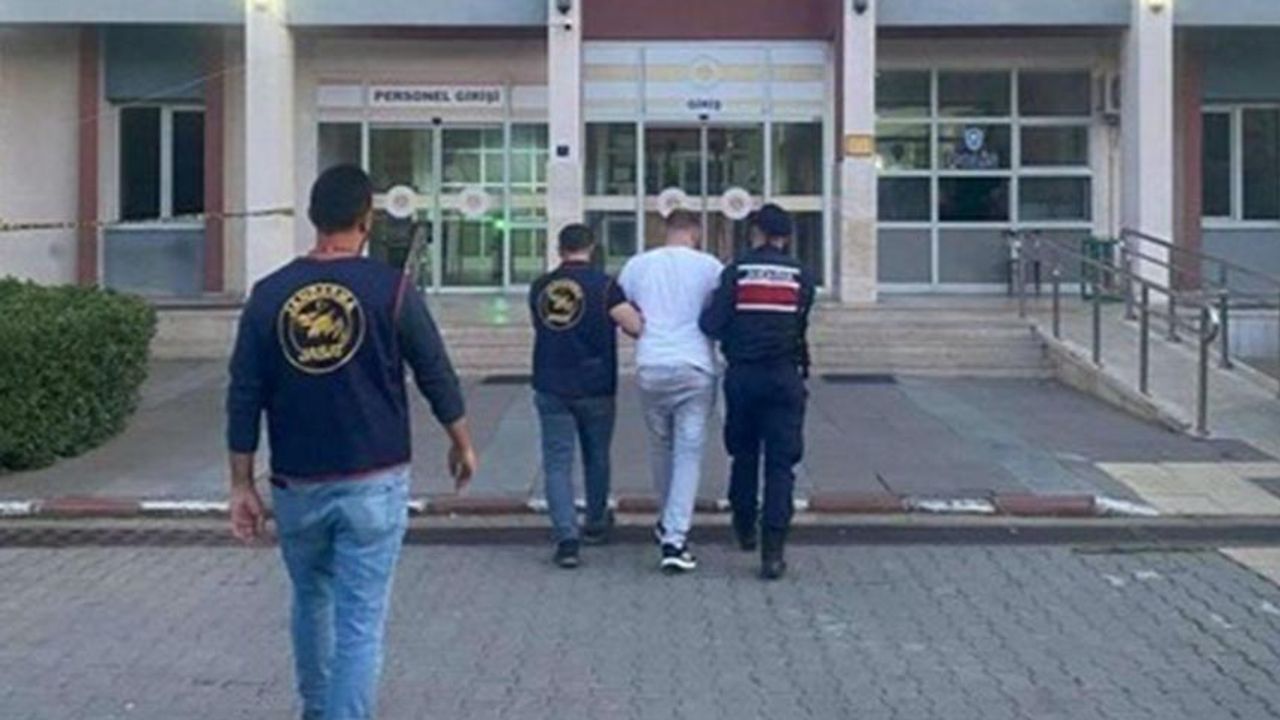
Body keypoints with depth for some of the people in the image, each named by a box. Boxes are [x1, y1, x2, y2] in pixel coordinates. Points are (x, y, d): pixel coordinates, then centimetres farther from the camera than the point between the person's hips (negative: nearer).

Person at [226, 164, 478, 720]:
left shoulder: (269, 294, -1)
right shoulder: (389, 289, -8)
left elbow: (244, 397, 0)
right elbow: (435, 373, 0)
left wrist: (242, 485, 7)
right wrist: (462, 443, 16)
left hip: (297, 485, 3)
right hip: (372, 484, -3)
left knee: (311, 601, 24)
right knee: (361, 622, 0)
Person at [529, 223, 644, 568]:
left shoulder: (539, 288, 3)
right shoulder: (602, 285, -10)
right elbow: (636, 326, -18)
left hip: (550, 388, 1)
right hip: (595, 387, -1)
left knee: (557, 462, 2)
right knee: (596, 458, 19)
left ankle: (566, 537, -11)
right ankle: (595, 524, 35)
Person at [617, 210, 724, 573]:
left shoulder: (637, 265, 9)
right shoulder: (709, 266, 1)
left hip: (650, 369, 3)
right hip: (695, 369, -3)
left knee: (660, 446, 20)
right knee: (689, 452, 0)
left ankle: (668, 523, 35)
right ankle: (675, 540, -8)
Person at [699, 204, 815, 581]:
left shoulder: (736, 271, -3)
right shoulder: (800, 276, 1)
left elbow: (711, 325, -10)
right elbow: (800, 328, 1)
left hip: (742, 377, 1)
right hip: (785, 377, -1)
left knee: (743, 455, 20)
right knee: (780, 463, 0)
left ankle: (745, 528, 34)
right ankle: (773, 551, -7)